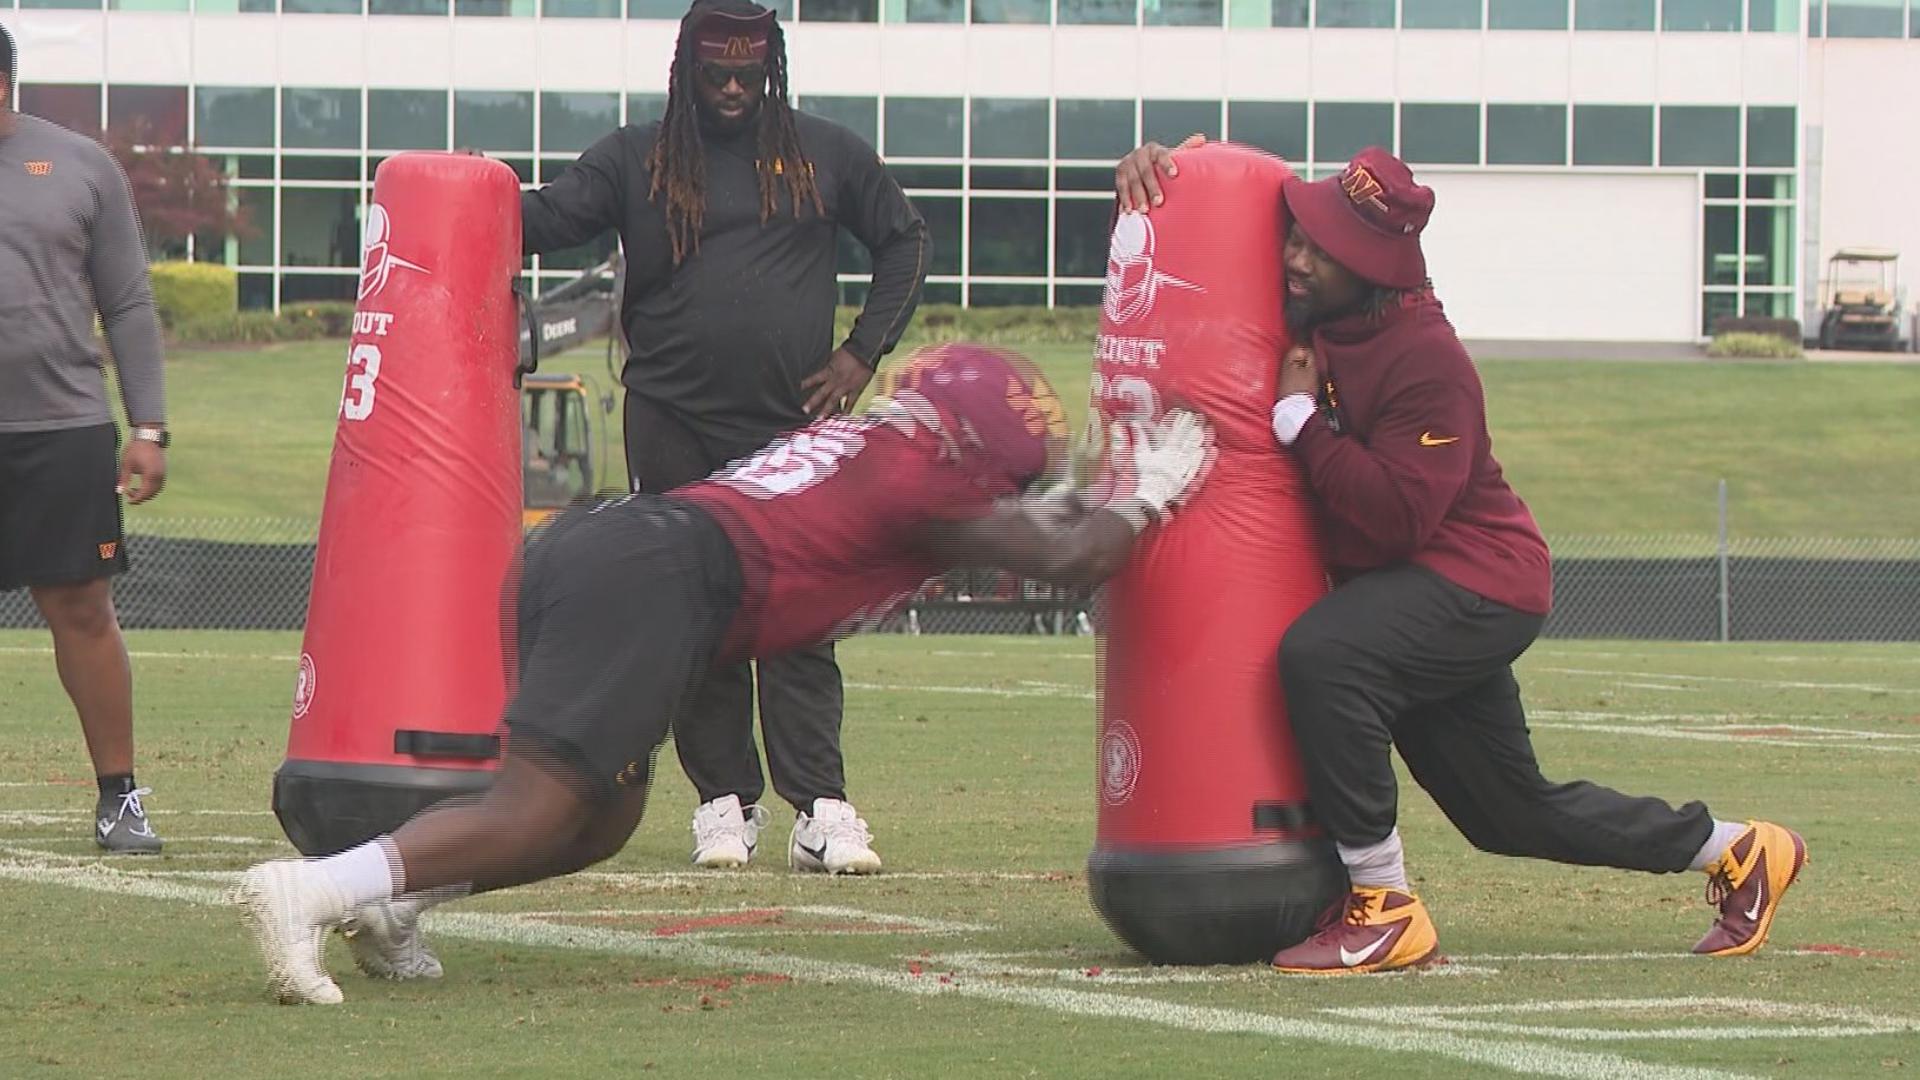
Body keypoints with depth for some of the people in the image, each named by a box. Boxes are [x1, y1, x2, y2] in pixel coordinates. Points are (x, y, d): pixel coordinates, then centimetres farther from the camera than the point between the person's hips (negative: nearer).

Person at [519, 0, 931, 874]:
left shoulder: (826, 156, 8)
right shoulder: (634, 161, 6)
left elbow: (905, 244, 17)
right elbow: (547, 219, -3)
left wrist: (863, 351, 6)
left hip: (791, 427, -1)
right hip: (673, 425, 1)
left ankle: (821, 809, -7)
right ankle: (724, 800, 8)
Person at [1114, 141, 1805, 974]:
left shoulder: (1428, 362, -24)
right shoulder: (1305, 314, -1)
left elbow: (1393, 517, -31)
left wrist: (1300, 421, -28)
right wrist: (1148, 179, -11)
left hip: (1478, 582, -9)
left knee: (1320, 655, -35)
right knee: (1513, 814, 17)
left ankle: (1385, 911, -29)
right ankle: (1737, 849, 35)